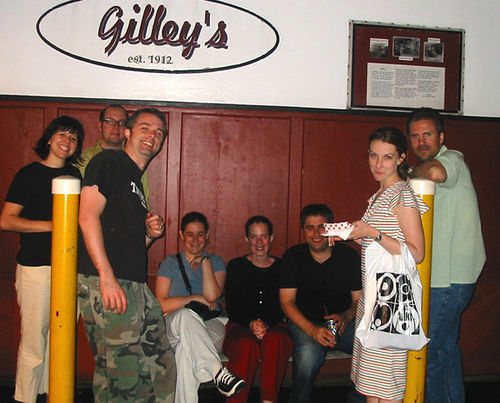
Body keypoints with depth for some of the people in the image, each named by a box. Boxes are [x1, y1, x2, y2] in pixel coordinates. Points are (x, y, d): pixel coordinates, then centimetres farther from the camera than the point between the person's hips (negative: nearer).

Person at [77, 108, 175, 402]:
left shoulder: (137, 182, 26)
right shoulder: (108, 162, 1)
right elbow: (88, 216, -14)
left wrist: (150, 234, 6)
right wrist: (106, 277, -21)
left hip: (138, 287, 9)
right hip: (107, 284, -9)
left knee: (162, 370, 9)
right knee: (122, 377, -6)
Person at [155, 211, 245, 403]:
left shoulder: (216, 262, 16)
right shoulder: (171, 263, 13)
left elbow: (212, 296, -5)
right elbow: (161, 305, 0)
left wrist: (205, 261, -3)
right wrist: (195, 298, -6)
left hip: (211, 325, 0)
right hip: (175, 327, 0)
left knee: (188, 349, -38)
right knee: (186, 315, -39)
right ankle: (217, 371, -48)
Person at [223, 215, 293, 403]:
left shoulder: (281, 267, 12)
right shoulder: (236, 266, 12)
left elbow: (284, 307, 5)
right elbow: (232, 307, 5)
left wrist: (266, 324, -15)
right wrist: (251, 323, -15)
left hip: (274, 327, 1)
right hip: (240, 326, 0)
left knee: (275, 339, -35)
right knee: (247, 344, -35)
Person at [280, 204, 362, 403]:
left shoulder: (349, 255, 4)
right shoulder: (293, 256, 1)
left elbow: (360, 300, 7)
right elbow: (287, 302, -4)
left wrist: (346, 316, -17)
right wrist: (312, 330, -19)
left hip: (343, 322, 2)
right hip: (305, 322, -2)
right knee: (309, 355, -34)